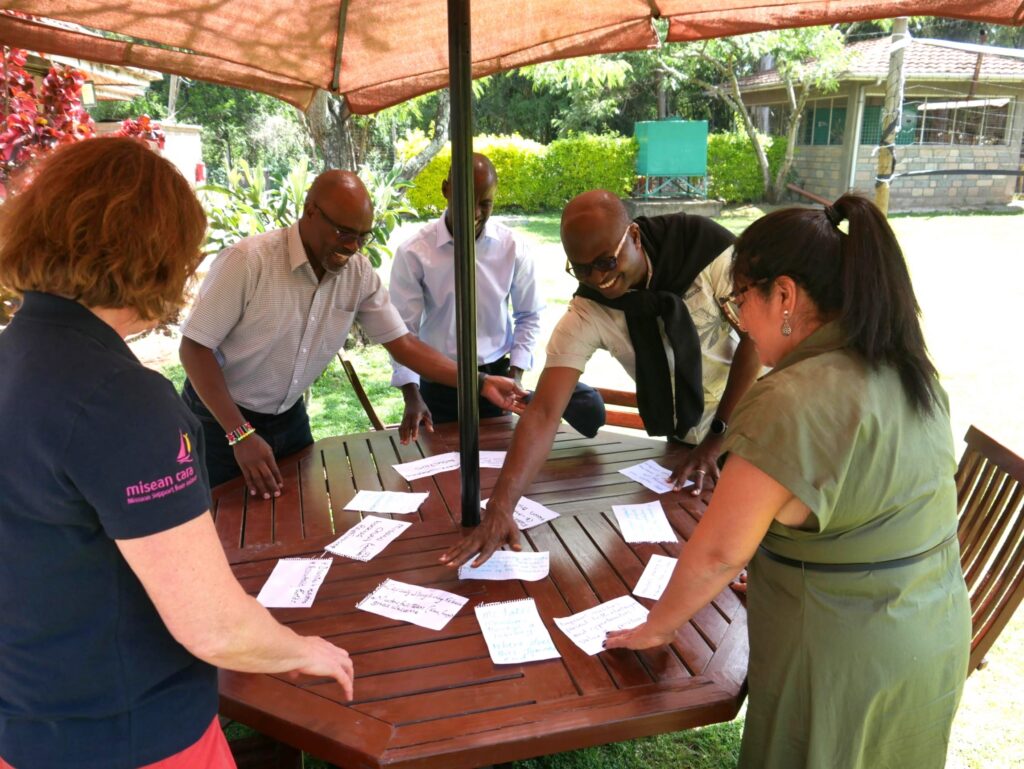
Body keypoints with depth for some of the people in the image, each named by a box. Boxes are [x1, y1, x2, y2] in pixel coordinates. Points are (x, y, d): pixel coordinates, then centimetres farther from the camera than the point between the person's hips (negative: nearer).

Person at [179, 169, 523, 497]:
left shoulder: (359, 274, -11)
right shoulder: (247, 261, -25)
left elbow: (402, 342, -7)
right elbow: (194, 348, -20)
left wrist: (480, 383, -16)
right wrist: (241, 434, -25)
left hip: (288, 417, 5)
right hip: (220, 420, -4)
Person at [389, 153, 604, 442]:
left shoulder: (513, 248, -6)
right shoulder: (413, 253, -11)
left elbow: (528, 317, 6)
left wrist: (516, 374, -5)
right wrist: (412, 397, -19)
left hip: (496, 375, 1)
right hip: (438, 383, 0)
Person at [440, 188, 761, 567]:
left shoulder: (703, 246, -24)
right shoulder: (584, 318, -22)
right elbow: (543, 412, -29)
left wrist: (719, 435, -20)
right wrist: (500, 507, -42)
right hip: (686, 442, 1)